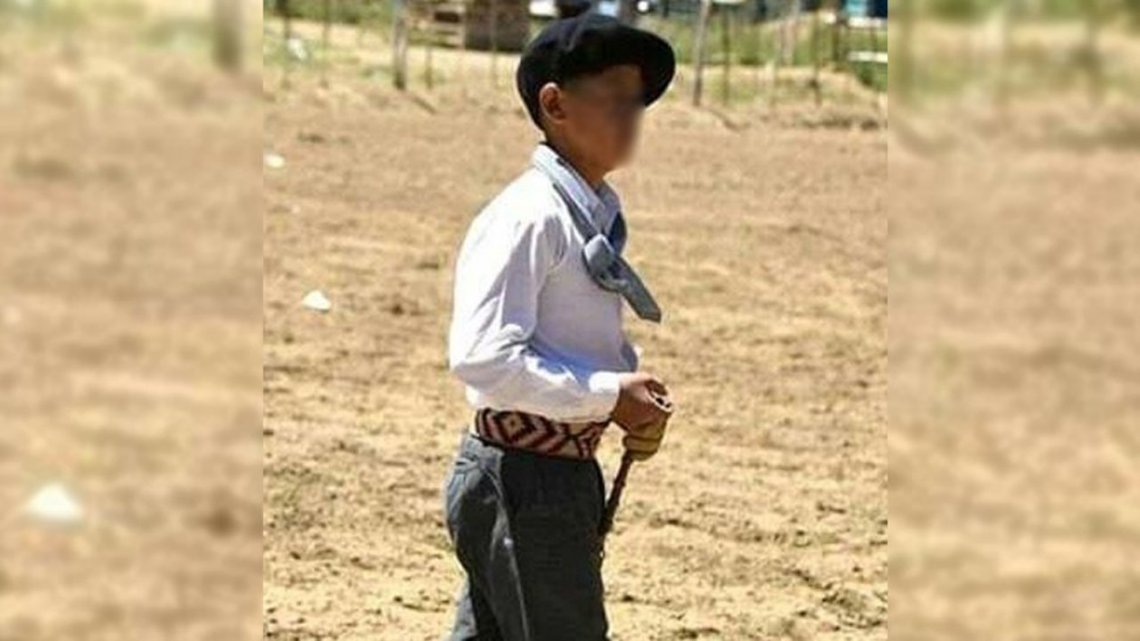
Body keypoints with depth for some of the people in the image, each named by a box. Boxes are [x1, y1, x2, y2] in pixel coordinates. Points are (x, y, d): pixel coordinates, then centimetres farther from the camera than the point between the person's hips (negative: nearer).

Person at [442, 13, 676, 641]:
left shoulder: (597, 214, 10)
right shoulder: (530, 214, -19)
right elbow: (482, 356, -27)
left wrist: (639, 400, 2)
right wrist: (611, 395, -22)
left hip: (564, 472, 9)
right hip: (522, 478, -9)